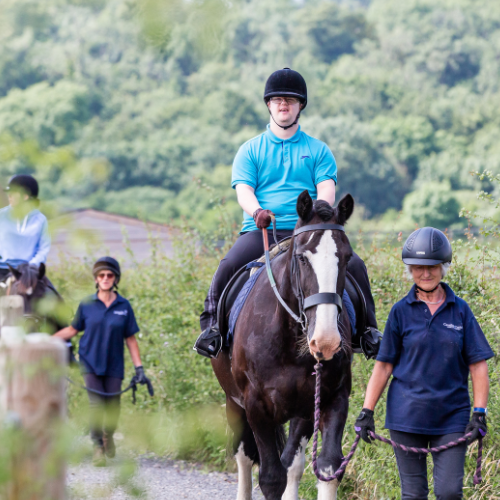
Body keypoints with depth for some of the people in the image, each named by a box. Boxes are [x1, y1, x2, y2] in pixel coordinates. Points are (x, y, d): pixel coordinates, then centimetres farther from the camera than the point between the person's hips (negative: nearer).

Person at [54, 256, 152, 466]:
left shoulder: (124, 306, -2)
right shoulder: (87, 305, -3)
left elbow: (130, 339, 2)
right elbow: (72, 330, 7)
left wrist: (139, 368, -1)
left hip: (114, 365, 1)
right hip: (91, 362, -1)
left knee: (112, 407, 6)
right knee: (96, 404, -9)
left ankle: (108, 435, 37)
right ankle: (97, 447, 2)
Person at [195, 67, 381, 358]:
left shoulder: (318, 150, 15)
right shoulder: (251, 151, 14)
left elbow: (327, 192, 2)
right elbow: (243, 191, 1)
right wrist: (257, 211, -22)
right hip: (261, 230, 0)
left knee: (354, 265, -22)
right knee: (229, 266, -30)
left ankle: (366, 328, -9)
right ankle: (212, 325, -16)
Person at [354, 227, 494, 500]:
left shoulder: (460, 310, 3)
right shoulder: (401, 311, 2)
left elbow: (478, 365, 3)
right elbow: (384, 365, 4)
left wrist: (480, 413, -6)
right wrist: (367, 411, -2)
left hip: (451, 416, 0)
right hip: (407, 415, 0)